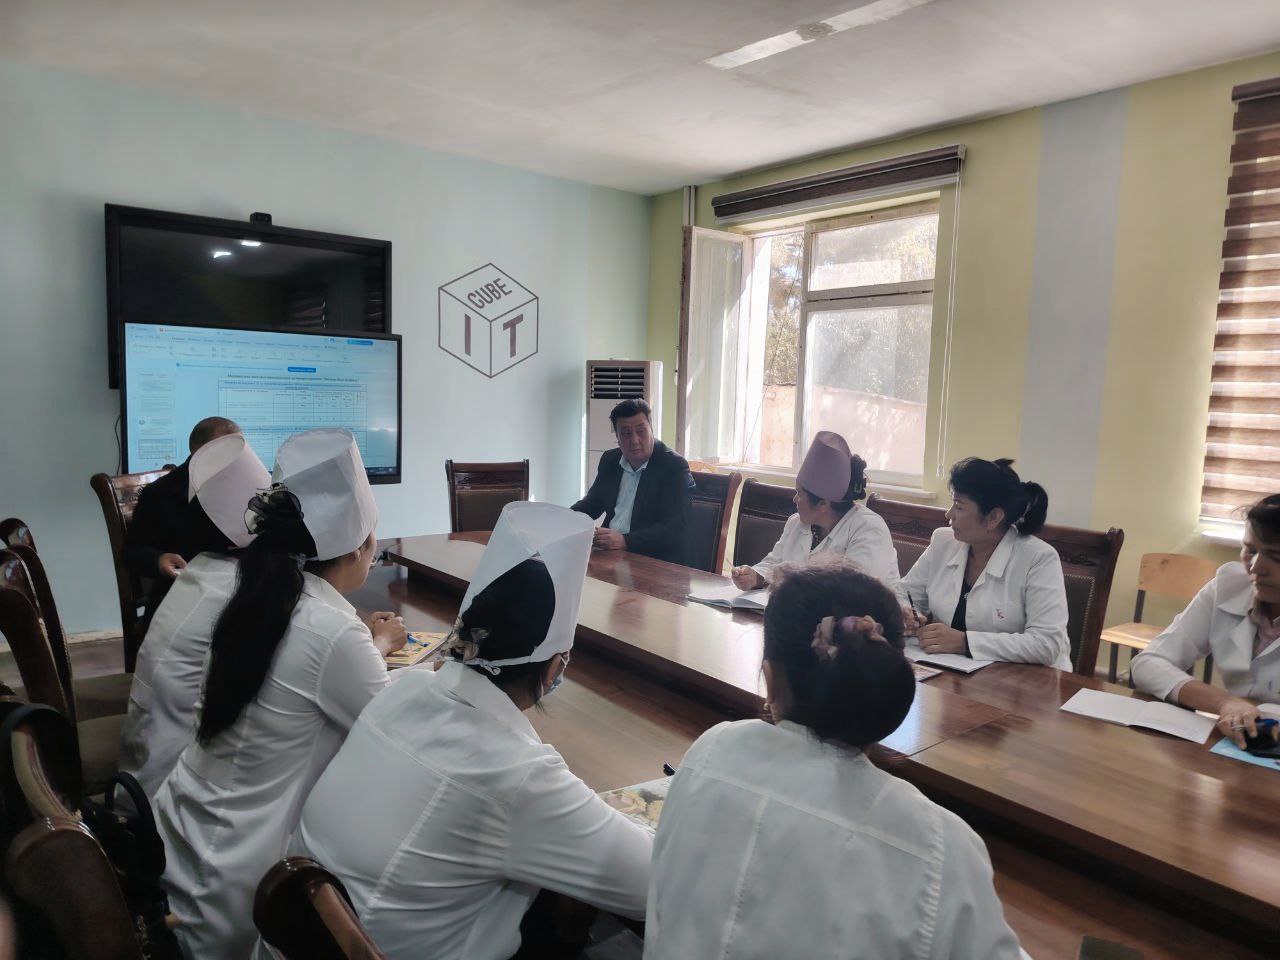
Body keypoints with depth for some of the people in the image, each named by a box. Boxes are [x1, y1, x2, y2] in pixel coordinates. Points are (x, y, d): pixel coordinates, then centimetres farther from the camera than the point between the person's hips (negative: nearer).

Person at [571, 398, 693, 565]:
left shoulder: (674, 466, -9)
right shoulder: (610, 460, 12)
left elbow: (675, 527, -17)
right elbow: (592, 503, 23)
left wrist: (625, 541, -28)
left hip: (654, 560, -7)